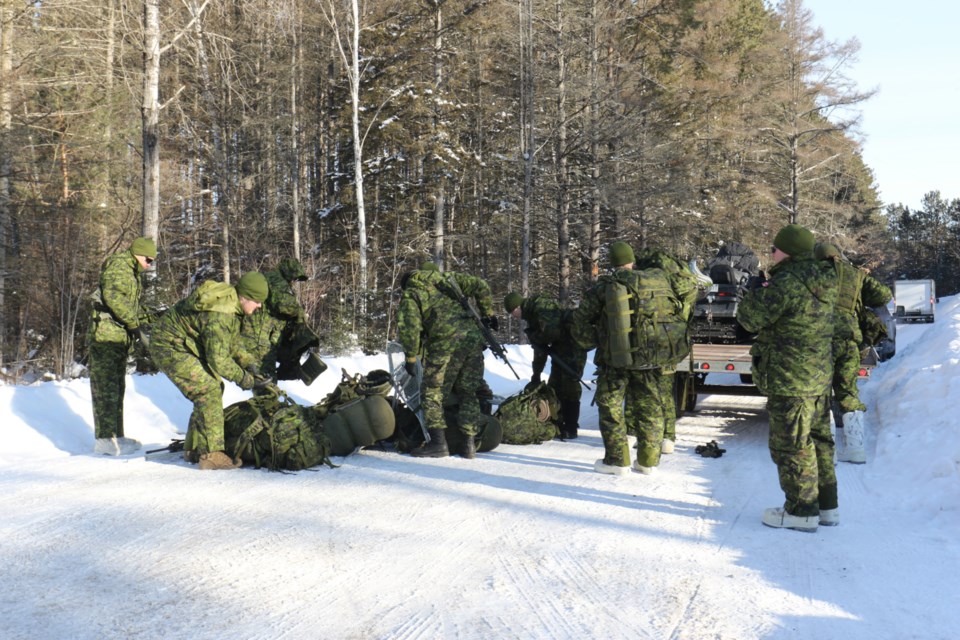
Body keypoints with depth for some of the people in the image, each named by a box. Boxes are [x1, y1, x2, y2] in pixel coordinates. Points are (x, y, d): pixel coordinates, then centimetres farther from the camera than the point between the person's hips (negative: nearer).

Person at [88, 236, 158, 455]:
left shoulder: (131, 273, 24)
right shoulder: (118, 265, -9)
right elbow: (114, 297, -23)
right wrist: (135, 325, -23)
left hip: (119, 339, 10)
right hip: (106, 335, -10)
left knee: (117, 388, 12)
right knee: (106, 388, -11)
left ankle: (115, 435, 17)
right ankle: (105, 439, -12)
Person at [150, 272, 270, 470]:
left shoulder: (230, 299, 0)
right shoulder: (219, 315, -32)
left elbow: (229, 347, 13)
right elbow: (219, 360, -28)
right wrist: (247, 380, -19)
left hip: (184, 347, 10)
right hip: (170, 349, -10)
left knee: (214, 388, 11)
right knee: (209, 390, -18)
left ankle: (193, 449, 19)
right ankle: (210, 454, -18)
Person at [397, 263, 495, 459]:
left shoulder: (409, 294, 13)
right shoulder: (448, 278, 27)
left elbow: (409, 327, -2)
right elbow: (481, 287, 18)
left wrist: (410, 358, 4)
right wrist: (488, 314, 24)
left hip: (446, 342, -5)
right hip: (474, 336, 5)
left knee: (432, 392, 8)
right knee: (468, 393, 15)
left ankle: (438, 443, 2)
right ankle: (469, 443, 12)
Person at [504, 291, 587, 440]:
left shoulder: (542, 306, -20)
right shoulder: (531, 315, 11)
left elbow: (552, 332, -31)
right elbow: (539, 349, 17)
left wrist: (535, 337, -11)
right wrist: (536, 373, 18)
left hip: (573, 347, -10)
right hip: (560, 348, 10)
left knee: (569, 386, -8)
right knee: (553, 386, 10)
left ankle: (571, 428, -2)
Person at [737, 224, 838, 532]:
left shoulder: (787, 283, -21)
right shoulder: (822, 283, 8)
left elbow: (751, 319, -16)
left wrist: (756, 294, 3)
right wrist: (769, 292, 7)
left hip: (791, 381, -9)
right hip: (819, 377, 9)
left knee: (791, 446, 1)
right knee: (818, 441, 17)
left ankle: (801, 510, 8)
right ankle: (826, 505, 26)